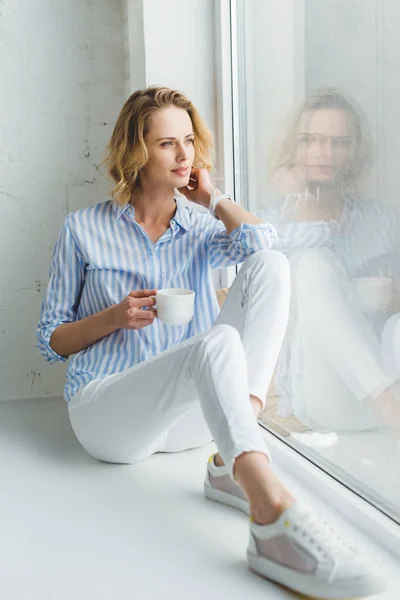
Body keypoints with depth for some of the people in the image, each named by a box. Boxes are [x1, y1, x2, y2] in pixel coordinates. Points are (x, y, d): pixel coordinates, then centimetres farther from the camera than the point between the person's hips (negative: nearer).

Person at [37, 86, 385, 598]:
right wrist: (115, 317, -9)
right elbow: (50, 340, 9)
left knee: (271, 266, -17)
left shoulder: (200, 228, 14)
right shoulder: (85, 230, 7)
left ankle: (234, 463, -30)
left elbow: (260, 241, -11)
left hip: (190, 416, 4)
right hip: (105, 411, -3)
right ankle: (276, 520, -55)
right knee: (218, 342, -35)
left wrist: (210, 198, 4)